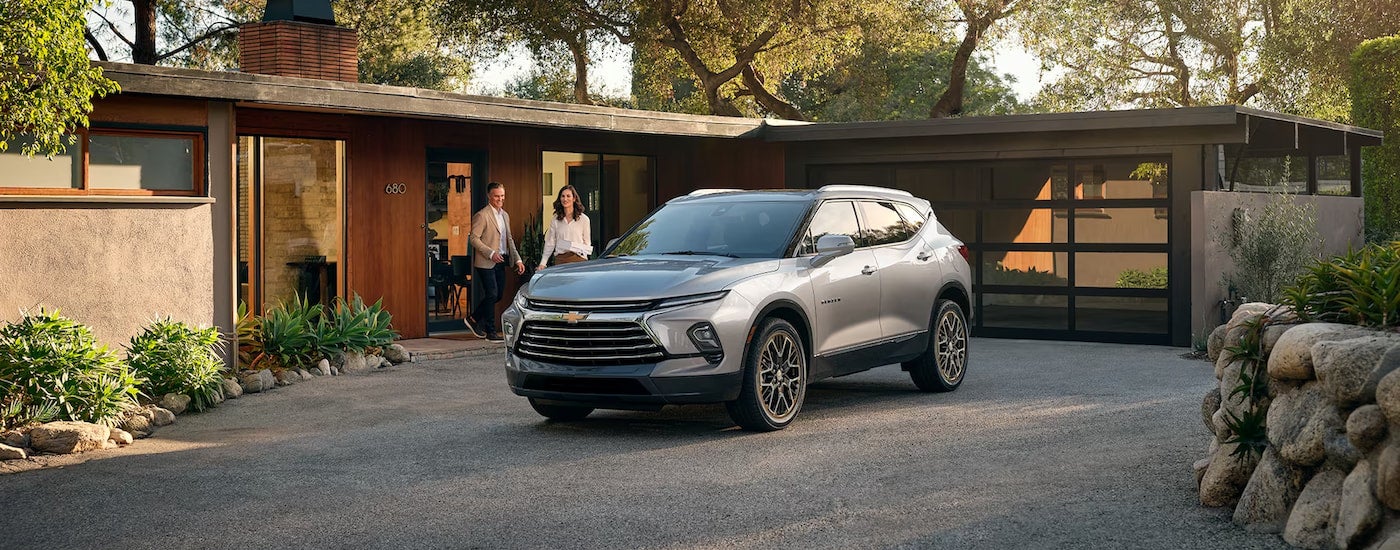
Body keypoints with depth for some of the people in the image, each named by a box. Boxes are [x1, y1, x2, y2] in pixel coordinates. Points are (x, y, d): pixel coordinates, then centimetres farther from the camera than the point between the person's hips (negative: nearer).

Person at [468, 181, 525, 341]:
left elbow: (509, 239, 18)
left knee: (498, 294, 11)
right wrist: (491, 253, -21)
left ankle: (475, 319, 28)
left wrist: (518, 259, 10)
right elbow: (474, 238, -14)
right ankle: (491, 331, 2)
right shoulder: (482, 215, -10)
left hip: (500, 262, 8)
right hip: (486, 263, -8)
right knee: (491, 295, -6)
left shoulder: (505, 215, 14)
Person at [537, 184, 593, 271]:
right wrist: (542, 263, 2)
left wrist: (580, 249, -11)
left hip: (578, 260, -1)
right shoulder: (555, 220, 9)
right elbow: (550, 243, 10)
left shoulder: (583, 219, 5)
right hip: (560, 260, 1)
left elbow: (587, 244, 11)